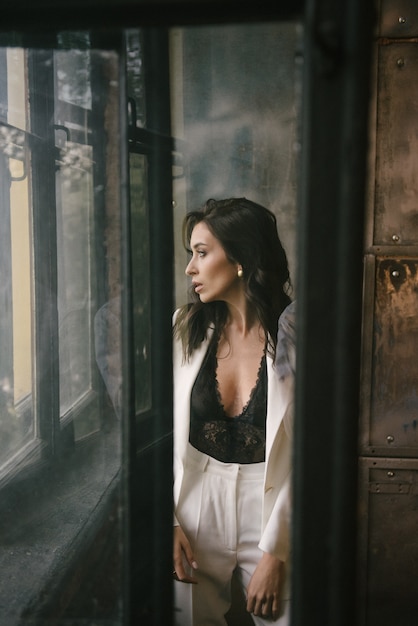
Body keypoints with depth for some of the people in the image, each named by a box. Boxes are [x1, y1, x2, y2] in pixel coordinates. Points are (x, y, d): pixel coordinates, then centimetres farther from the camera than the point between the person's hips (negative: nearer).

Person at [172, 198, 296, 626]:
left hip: (272, 509, -2)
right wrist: (168, 523, -5)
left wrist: (275, 554, -11)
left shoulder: (295, 338, -11)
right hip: (196, 508, 3)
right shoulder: (185, 330, -2)